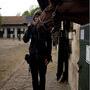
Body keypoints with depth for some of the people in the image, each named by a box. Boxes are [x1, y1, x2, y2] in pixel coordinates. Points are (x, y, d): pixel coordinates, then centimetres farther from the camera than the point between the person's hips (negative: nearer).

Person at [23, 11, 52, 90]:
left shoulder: (46, 29, -2)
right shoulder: (31, 28, 3)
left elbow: (49, 44, -2)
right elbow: (25, 40, -9)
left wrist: (48, 57, -9)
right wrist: (30, 28, -17)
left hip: (42, 57, -2)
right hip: (33, 56, 2)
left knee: (42, 77, 4)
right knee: (34, 77, 11)